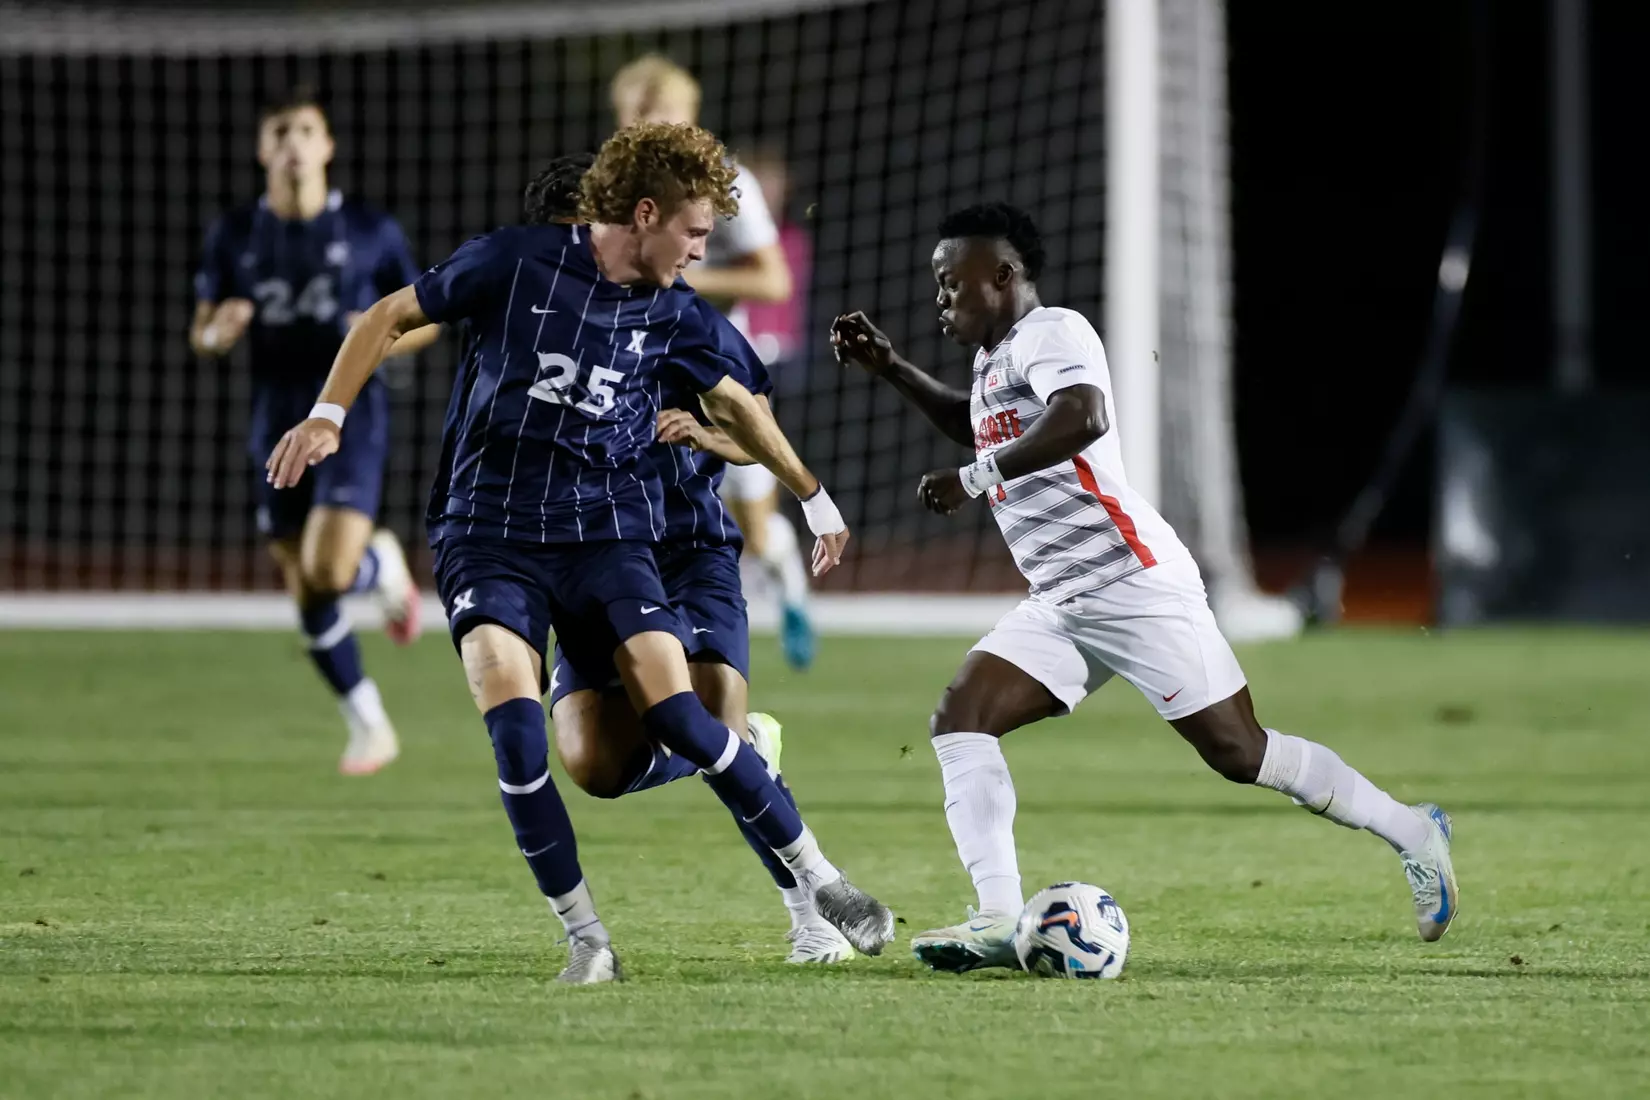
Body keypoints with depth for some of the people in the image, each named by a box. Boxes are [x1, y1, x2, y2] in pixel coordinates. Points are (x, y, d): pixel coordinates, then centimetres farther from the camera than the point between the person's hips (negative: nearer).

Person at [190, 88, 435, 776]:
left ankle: (384, 566, 14)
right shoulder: (234, 235, 4)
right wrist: (216, 333, -15)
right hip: (279, 427, 3)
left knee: (329, 572, -22)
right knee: (307, 598, 4)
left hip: (352, 416, -3)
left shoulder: (371, 231, -2)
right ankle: (369, 726, 21)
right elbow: (200, 333, 10)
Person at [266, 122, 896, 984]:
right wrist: (327, 416, -8)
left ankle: (818, 880, 0)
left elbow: (733, 404, 23)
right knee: (511, 716, -24)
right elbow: (391, 317, 3)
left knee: (674, 711, -15)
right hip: (489, 532, -2)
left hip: (607, 533, 2)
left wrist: (812, 495, 32)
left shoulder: (672, 313, 5)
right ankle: (585, 936, -12)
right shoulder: (514, 263, -6)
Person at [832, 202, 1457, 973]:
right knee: (960, 720, -8)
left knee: (1237, 752, -5)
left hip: (1135, 586, -9)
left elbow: (1083, 418, -33)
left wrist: (974, 478, -29)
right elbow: (977, 425, 40)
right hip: (1060, 606, 9)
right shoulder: (996, 358, 17)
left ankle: (1410, 831, 12)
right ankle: (998, 922, -15)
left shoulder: (1051, 333, -13)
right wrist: (890, 369, 29)